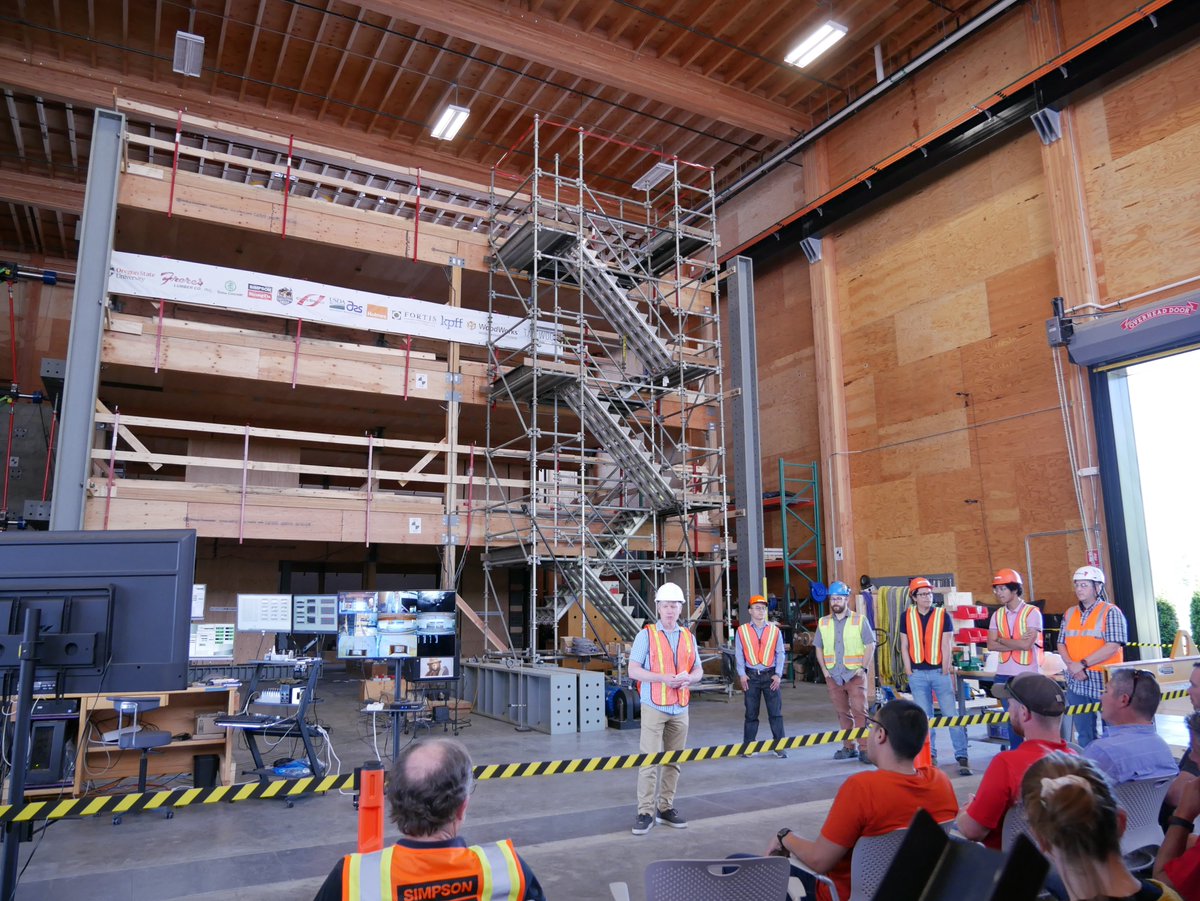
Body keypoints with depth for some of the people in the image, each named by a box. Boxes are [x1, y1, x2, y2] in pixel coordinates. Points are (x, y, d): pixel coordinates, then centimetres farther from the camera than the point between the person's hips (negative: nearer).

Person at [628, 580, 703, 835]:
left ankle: (666, 808, 21)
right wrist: (663, 678, -20)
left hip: (680, 709, 5)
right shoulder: (646, 635, -4)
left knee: (673, 762, 10)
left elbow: (698, 670, 14)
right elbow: (633, 670, -8)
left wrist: (689, 678, -10)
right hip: (654, 707, -5)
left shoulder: (688, 637, 10)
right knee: (649, 761, -6)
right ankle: (646, 812, 1)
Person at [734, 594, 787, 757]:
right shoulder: (742, 631, 1)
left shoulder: (774, 630, 4)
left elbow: (780, 653, 4)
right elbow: (739, 654, 2)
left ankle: (779, 746, 9)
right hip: (751, 676, 0)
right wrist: (742, 674, -5)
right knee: (751, 713, 7)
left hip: (771, 675, 0)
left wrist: (778, 674, -3)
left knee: (776, 712, 1)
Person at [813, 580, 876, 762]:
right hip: (833, 676, 3)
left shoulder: (859, 620, -2)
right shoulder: (823, 623, 8)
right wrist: (824, 670, 3)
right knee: (842, 713, 9)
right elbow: (819, 648, 13)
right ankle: (849, 747, 18)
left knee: (859, 711, -8)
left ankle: (864, 749, -3)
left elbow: (870, 645, -2)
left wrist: (863, 668, -9)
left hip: (855, 674, -3)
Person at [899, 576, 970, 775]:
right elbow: (904, 645, 6)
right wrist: (908, 669, 0)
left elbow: (947, 644, -4)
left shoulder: (942, 615, -2)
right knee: (924, 717, 9)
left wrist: (946, 669, -8)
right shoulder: (907, 616, 3)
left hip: (940, 671, -2)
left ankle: (962, 757, 0)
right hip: (917, 674, 2)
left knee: (952, 715, -4)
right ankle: (930, 755, 19)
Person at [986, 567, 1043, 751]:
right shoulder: (997, 615, 7)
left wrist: (1002, 639, -4)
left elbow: (1026, 644, -16)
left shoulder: (1032, 613, -7)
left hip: (1028, 675, -5)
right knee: (1012, 720, 12)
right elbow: (991, 645, -1)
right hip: (1004, 675, 5)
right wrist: (1017, 642, -12)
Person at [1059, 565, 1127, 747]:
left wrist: (1082, 664, -17)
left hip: (1104, 683, -5)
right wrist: (1071, 666, -8)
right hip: (1076, 683, 5)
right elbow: (1061, 644, 10)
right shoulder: (1070, 614, 11)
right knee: (1083, 734, 12)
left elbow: (1112, 647, -15)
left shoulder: (1110, 612, -6)